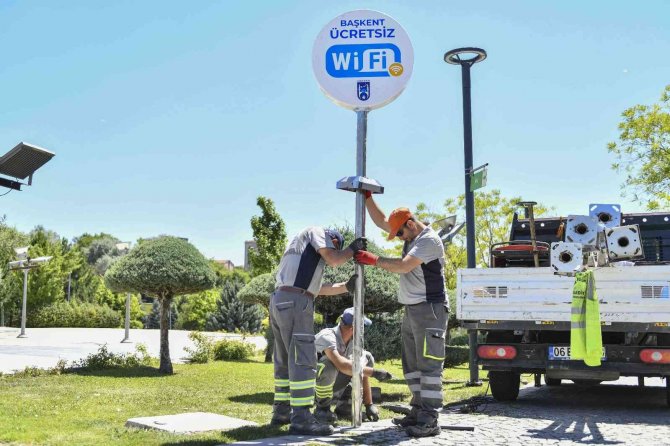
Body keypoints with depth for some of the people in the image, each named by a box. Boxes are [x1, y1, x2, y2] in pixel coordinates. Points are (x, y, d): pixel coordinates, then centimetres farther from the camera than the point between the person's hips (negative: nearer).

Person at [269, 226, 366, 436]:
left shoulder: (309, 253, 33)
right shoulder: (316, 232, 8)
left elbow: (320, 289, 30)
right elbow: (333, 260, -5)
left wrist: (347, 286, 29)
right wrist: (353, 249, 12)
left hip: (280, 300, 10)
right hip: (295, 300, -10)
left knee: (285, 360, 16)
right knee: (302, 359, -11)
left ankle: (282, 411, 23)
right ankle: (301, 419, -13)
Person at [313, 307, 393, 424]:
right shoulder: (327, 337, -28)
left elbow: (363, 374, -2)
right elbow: (341, 364, -44)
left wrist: (369, 405, -7)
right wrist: (373, 372, -39)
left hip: (332, 387, 7)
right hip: (312, 387, -7)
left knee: (367, 358, -1)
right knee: (329, 363, -37)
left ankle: (344, 406, 1)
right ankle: (322, 409, -14)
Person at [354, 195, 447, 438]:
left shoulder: (429, 240, -13)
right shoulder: (412, 236, 15)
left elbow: (403, 265, -21)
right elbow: (381, 221, 22)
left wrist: (374, 260, -11)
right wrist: (367, 197, 13)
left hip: (429, 309, -10)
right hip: (411, 310, 10)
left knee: (428, 364, -12)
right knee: (412, 364, 9)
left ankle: (429, 420, -13)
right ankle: (418, 412, 13)